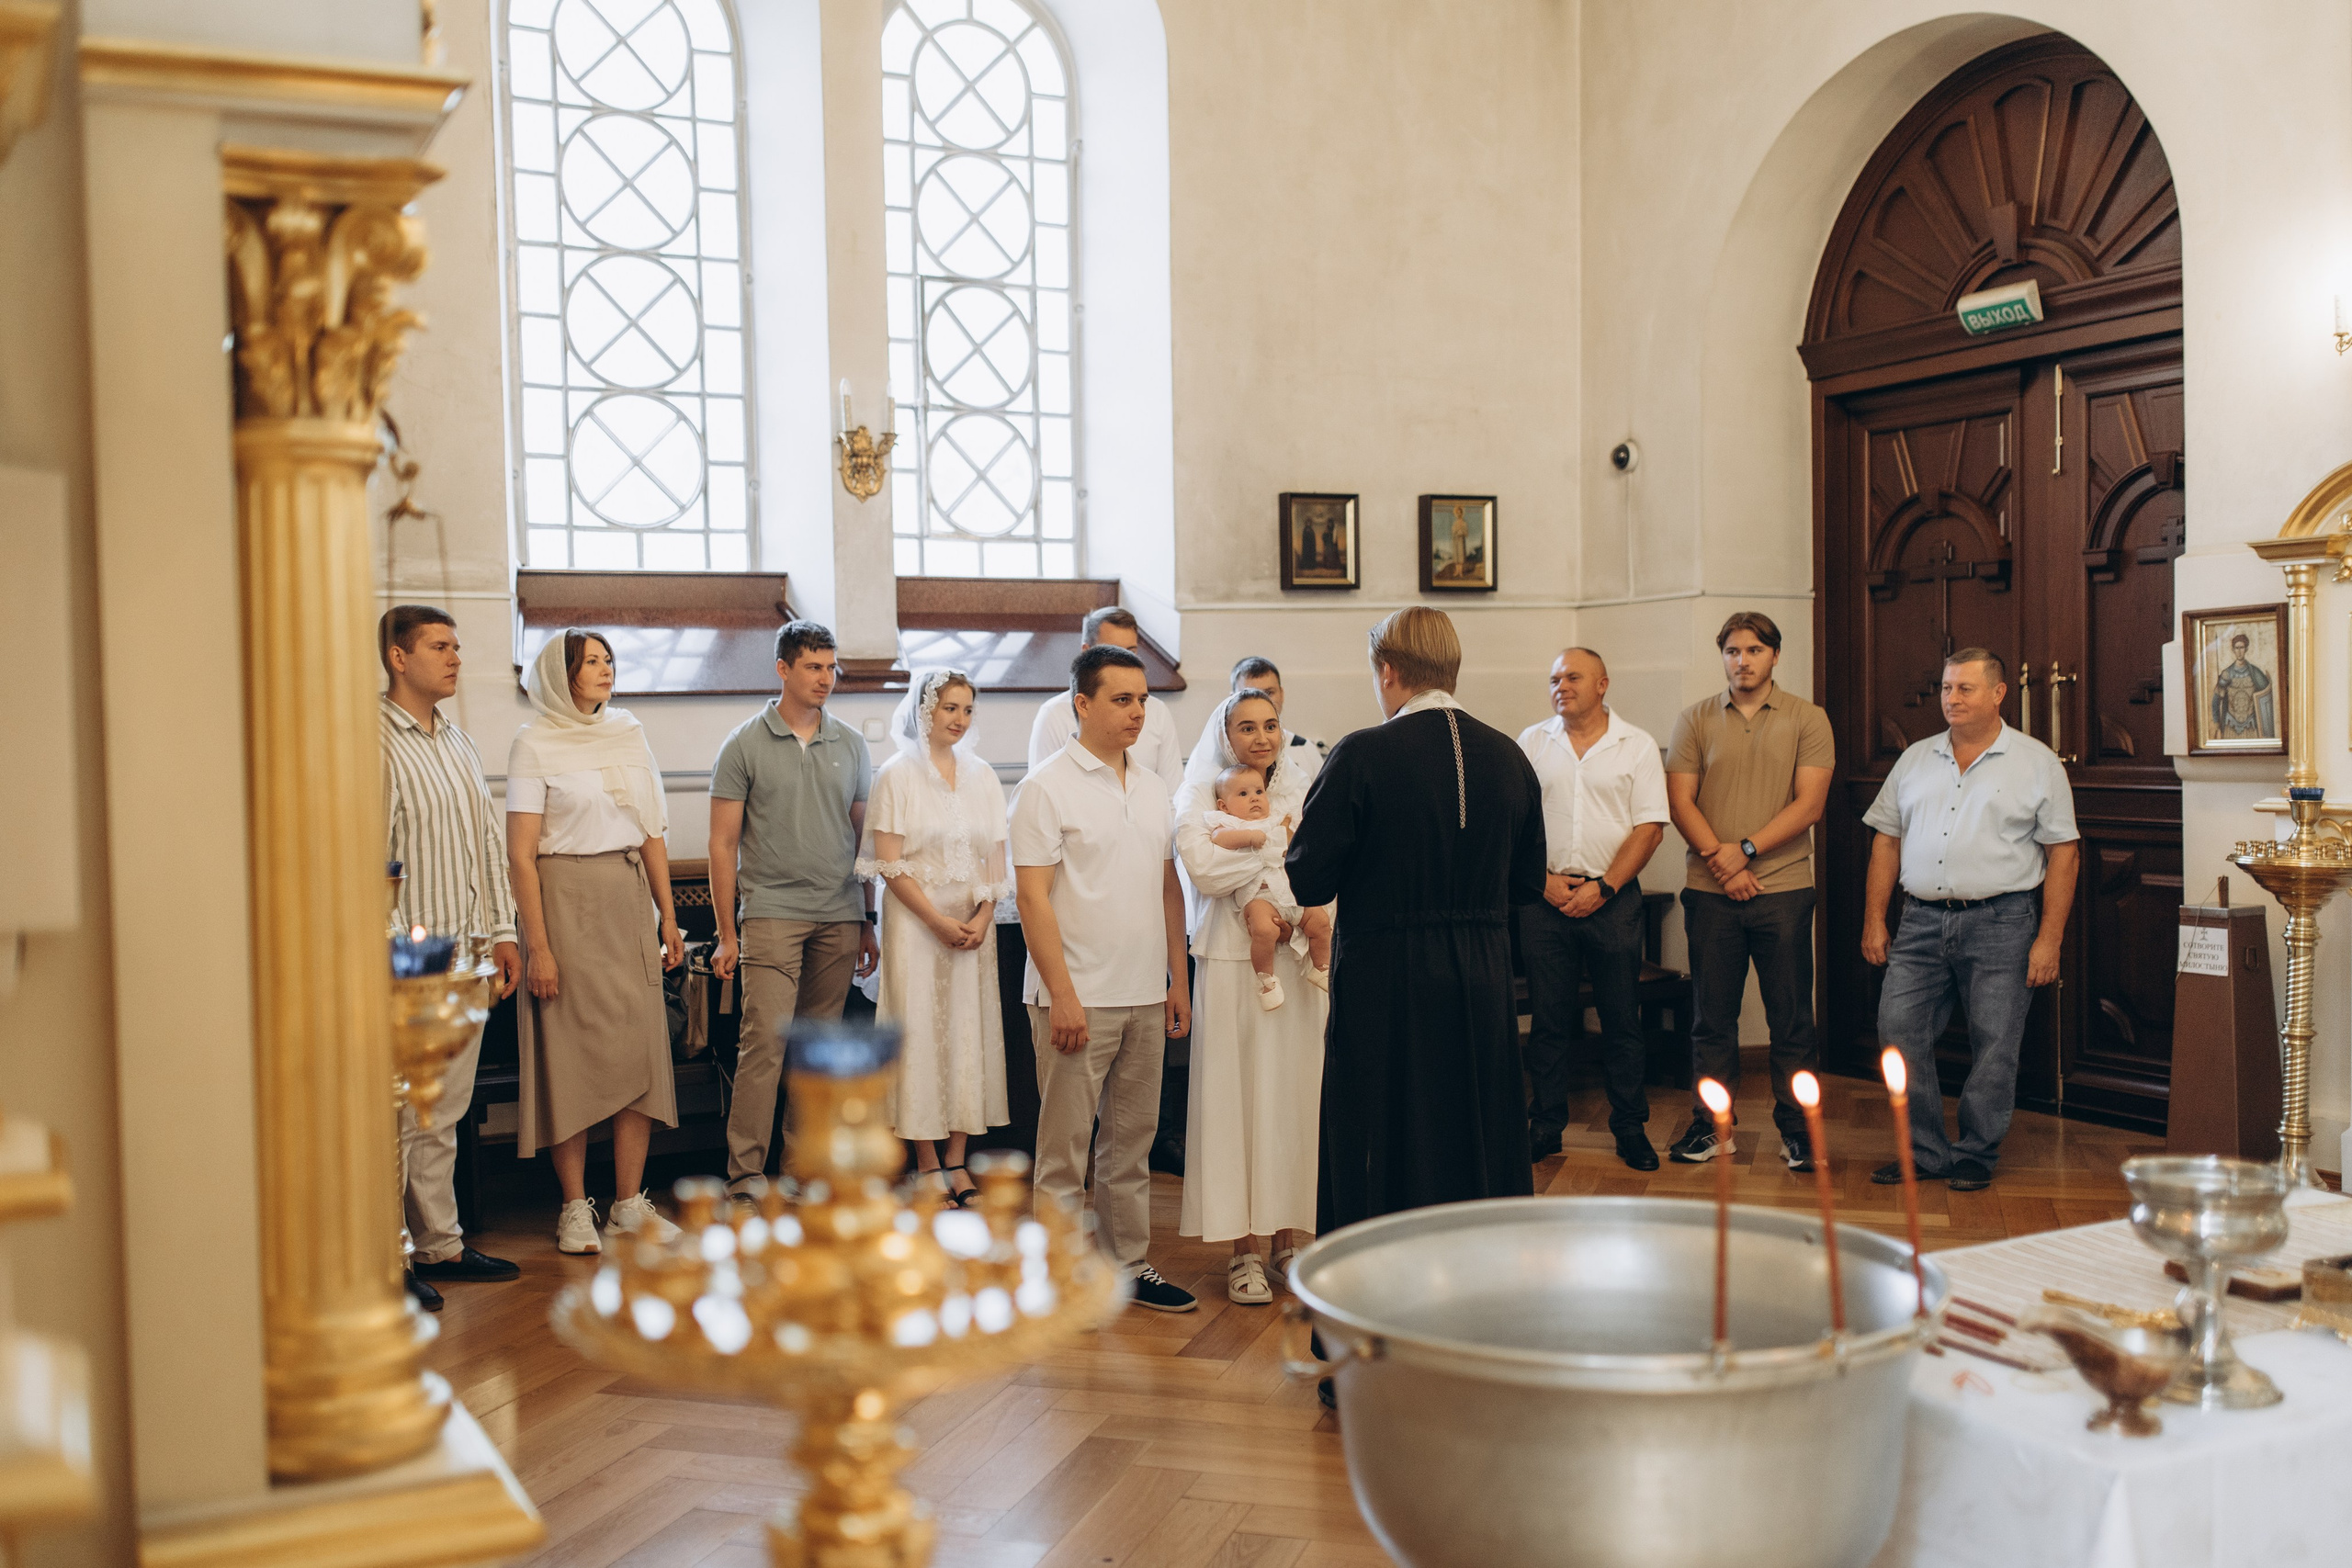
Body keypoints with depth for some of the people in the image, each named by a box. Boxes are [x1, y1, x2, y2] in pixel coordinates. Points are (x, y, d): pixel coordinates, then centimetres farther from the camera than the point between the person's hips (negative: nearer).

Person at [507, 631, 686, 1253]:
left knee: (639, 1048, 2)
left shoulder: (628, 733, 11)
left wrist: (668, 916, 9)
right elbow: (521, 854, -8)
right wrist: (538, 945, -13)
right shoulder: (535, 744, -4)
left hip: (630, 899, 5)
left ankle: (630, 1204, 11)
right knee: (572, 1054, 0)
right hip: (567, 900, -4)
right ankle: (575, 1208, 11)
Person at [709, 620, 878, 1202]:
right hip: (772, 911, -4)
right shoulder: (745, 745, 1)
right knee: (764, 1041, -12)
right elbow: (723, 843, 1)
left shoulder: (851, 745, 11)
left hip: (840, 917, 4)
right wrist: (727, 933, -3)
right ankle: (744, 1177, -9)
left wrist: (868, 923, 14)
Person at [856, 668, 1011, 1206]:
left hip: (973, 924, 4)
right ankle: (927, 1163, 6)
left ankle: (957, 1158, 11)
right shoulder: (897, 775, -3)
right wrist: (939, 921, -14)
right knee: (920, 1032, -2)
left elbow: (996, 857, 9)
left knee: (970, 1033, 4)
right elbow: (889, 864, -8)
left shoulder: (982, 777, 10)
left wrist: (982, 916, -6)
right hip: (915, 920, -4)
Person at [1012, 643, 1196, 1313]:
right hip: (1078, 998, -6)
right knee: (1065, 1144, 0)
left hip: (1146, 997, 6)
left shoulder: (1153, 787, 12)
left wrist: (1177, 980, 12)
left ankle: (1129, 1265, 22)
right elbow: (1032, 896, -12)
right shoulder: (1047, 787, -8)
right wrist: (1062, 995, -16)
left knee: (1133, 1138, 13)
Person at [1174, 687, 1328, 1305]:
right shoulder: (1201, 796, 3)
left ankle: (1289, 1237, 13)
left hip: (1300, 958, 3)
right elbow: (1205, 871, -13)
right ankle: (1245, 1250, 4)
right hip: (1234, 961, -3)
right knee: (1238, 1097, -2)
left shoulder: (1302, 793, 13)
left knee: (1295, 1092, 4)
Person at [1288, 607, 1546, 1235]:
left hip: (1386, 981, -5)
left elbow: (1309, 882, -12)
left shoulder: (1362, 755, -14)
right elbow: (1527, 884, 10)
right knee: (1481, 1138, 18)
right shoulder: (1509, 756, 2)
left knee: (1383, 1168, 5)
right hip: (1484, 982, 5)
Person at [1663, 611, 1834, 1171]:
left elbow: (1809, 804, -4)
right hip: (1710, 893, 1)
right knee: (1712, 1016, 6)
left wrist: (1746, 850, -12)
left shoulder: (1807, 720, 4)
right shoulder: (1694, 720, 7)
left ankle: (1796, 1129, 13)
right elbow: (1680, 801, 1)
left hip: (1784, 889, -1)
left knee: (1792, 1018, 3)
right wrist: (1722, 864, -10)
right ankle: (1712, 1127, 15)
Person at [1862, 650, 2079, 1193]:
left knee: (1994, 1046, 0)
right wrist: (1874, 919, 7)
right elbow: (1887, 841, 15)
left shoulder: (2037, 763, 2)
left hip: (2000, 923, -3)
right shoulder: (1915, 759, 13)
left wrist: (2049, 939, -6)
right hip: (1922, 921, 3)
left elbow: (2063, 854, 0)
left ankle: (1974, 1156, 15)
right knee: (1899, 1029, -1)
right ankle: (1923, 1150, 11)